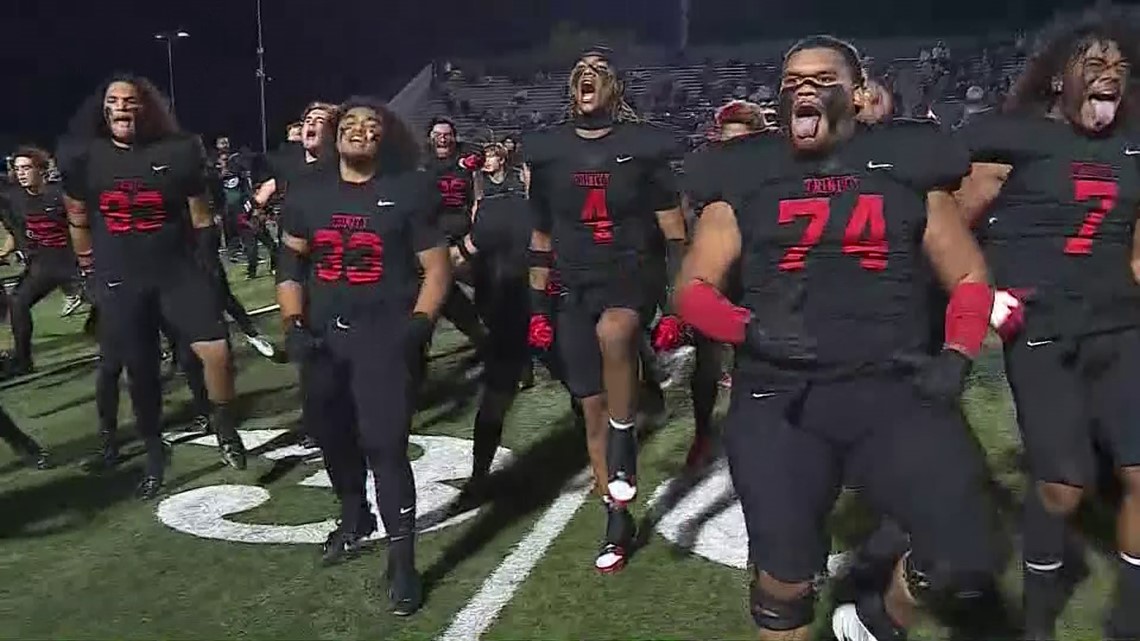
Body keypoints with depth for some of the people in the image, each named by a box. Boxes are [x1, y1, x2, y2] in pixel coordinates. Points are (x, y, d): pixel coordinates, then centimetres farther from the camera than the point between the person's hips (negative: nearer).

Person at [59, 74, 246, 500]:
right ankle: (154, 453, 27)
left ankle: (224, 426, 10)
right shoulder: (84, 157, -1)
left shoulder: (177, 152, -4)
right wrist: (89, 271, 11)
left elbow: (200, 213, 3)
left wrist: (207, 264, 3)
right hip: (120, 281, 1)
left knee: (216, 350, -16)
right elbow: (78, 218, 9)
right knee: (140, 371, 8)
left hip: (178, 272, -1)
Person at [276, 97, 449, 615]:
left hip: (384, 333, -5)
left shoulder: (409, 190, -2)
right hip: (323, 334, 5)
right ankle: (354, 517, 43)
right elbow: (290, 264, 13)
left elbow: (436, 268, -2)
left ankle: (402, 560, 0)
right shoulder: (307, 193, 9)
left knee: (385, 445, -11)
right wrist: (294, 325, 0)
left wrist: (417, 327, -15)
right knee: (332, 436, 16)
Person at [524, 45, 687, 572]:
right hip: (575, 288, 3)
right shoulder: (548, 152, 5)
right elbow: (541, 238, 11)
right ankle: (618, 521, 21)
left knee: (612, 332, -39)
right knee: (592, 410, 5)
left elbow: (674, 234, -2)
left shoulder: (642, 146, -3)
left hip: (629, 274, -3)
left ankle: (624, 439, -15)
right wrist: (538, 309, 8)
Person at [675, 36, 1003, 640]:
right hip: (780, 397, 0)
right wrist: (750, 329, -12)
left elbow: (969, 279, 14)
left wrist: (956, 356, -4)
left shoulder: (906, 169, 10)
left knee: (963, 566, -10)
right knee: (784, 578, -2)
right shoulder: (746, 177, 8)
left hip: (896, 389, 1)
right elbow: (693, 289, 7)